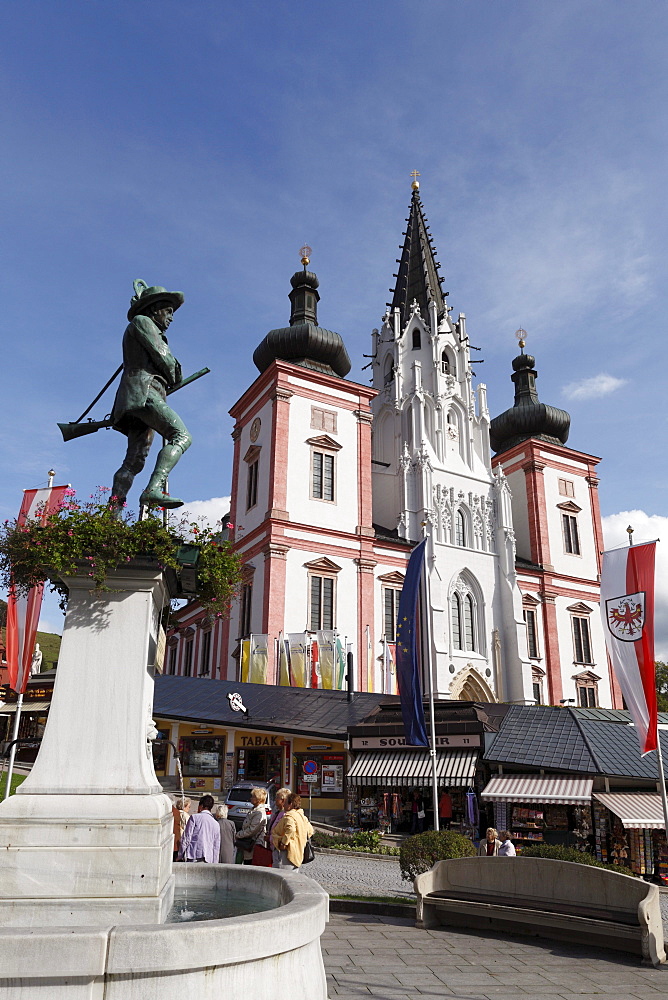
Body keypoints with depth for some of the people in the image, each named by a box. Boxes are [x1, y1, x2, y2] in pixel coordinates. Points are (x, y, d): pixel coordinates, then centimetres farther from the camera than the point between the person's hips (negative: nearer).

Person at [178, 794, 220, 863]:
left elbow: (186, 838, -1)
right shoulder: (216, 824, 17)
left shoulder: (194, 817, 4)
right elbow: (216, 847, 17)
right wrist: (214, 863, 20)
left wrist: (180, 855, 3)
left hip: (193, 857, -4)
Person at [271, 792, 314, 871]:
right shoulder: (302, 816, 16)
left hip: (288, 853, -10)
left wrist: (284, 843, -25)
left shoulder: (289, 816, -14)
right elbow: (310, 831, 26)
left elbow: (290, 829, -34)